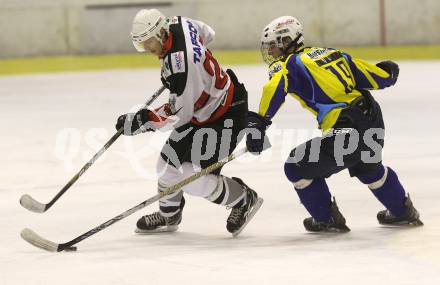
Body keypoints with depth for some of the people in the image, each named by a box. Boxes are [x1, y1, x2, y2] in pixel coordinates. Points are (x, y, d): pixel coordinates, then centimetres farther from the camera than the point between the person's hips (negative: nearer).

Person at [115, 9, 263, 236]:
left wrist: (142, 121, -24)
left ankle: (243, 200, 11)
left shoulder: (181, 64, -35)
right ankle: (169, 216, 33)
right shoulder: (178, 24, -9)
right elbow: (207, 33, 15)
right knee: (168, 163, 11)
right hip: (200, 108, 10)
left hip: (224, 115, -10)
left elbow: (180, 113, -28)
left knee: (192, 179, -11)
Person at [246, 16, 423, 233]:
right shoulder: (333, 54, 15)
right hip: (374, 124, 8)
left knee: (297, 167, 11)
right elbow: (382, 77, 13)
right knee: (368, 169, 37)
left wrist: (259, 122, -27)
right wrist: (388, 70, 36)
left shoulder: (290, 64, 0)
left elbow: (274, 87, -23)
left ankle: (327, 220, 18)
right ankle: (404, 212, 52)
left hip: (347, 136, -8)